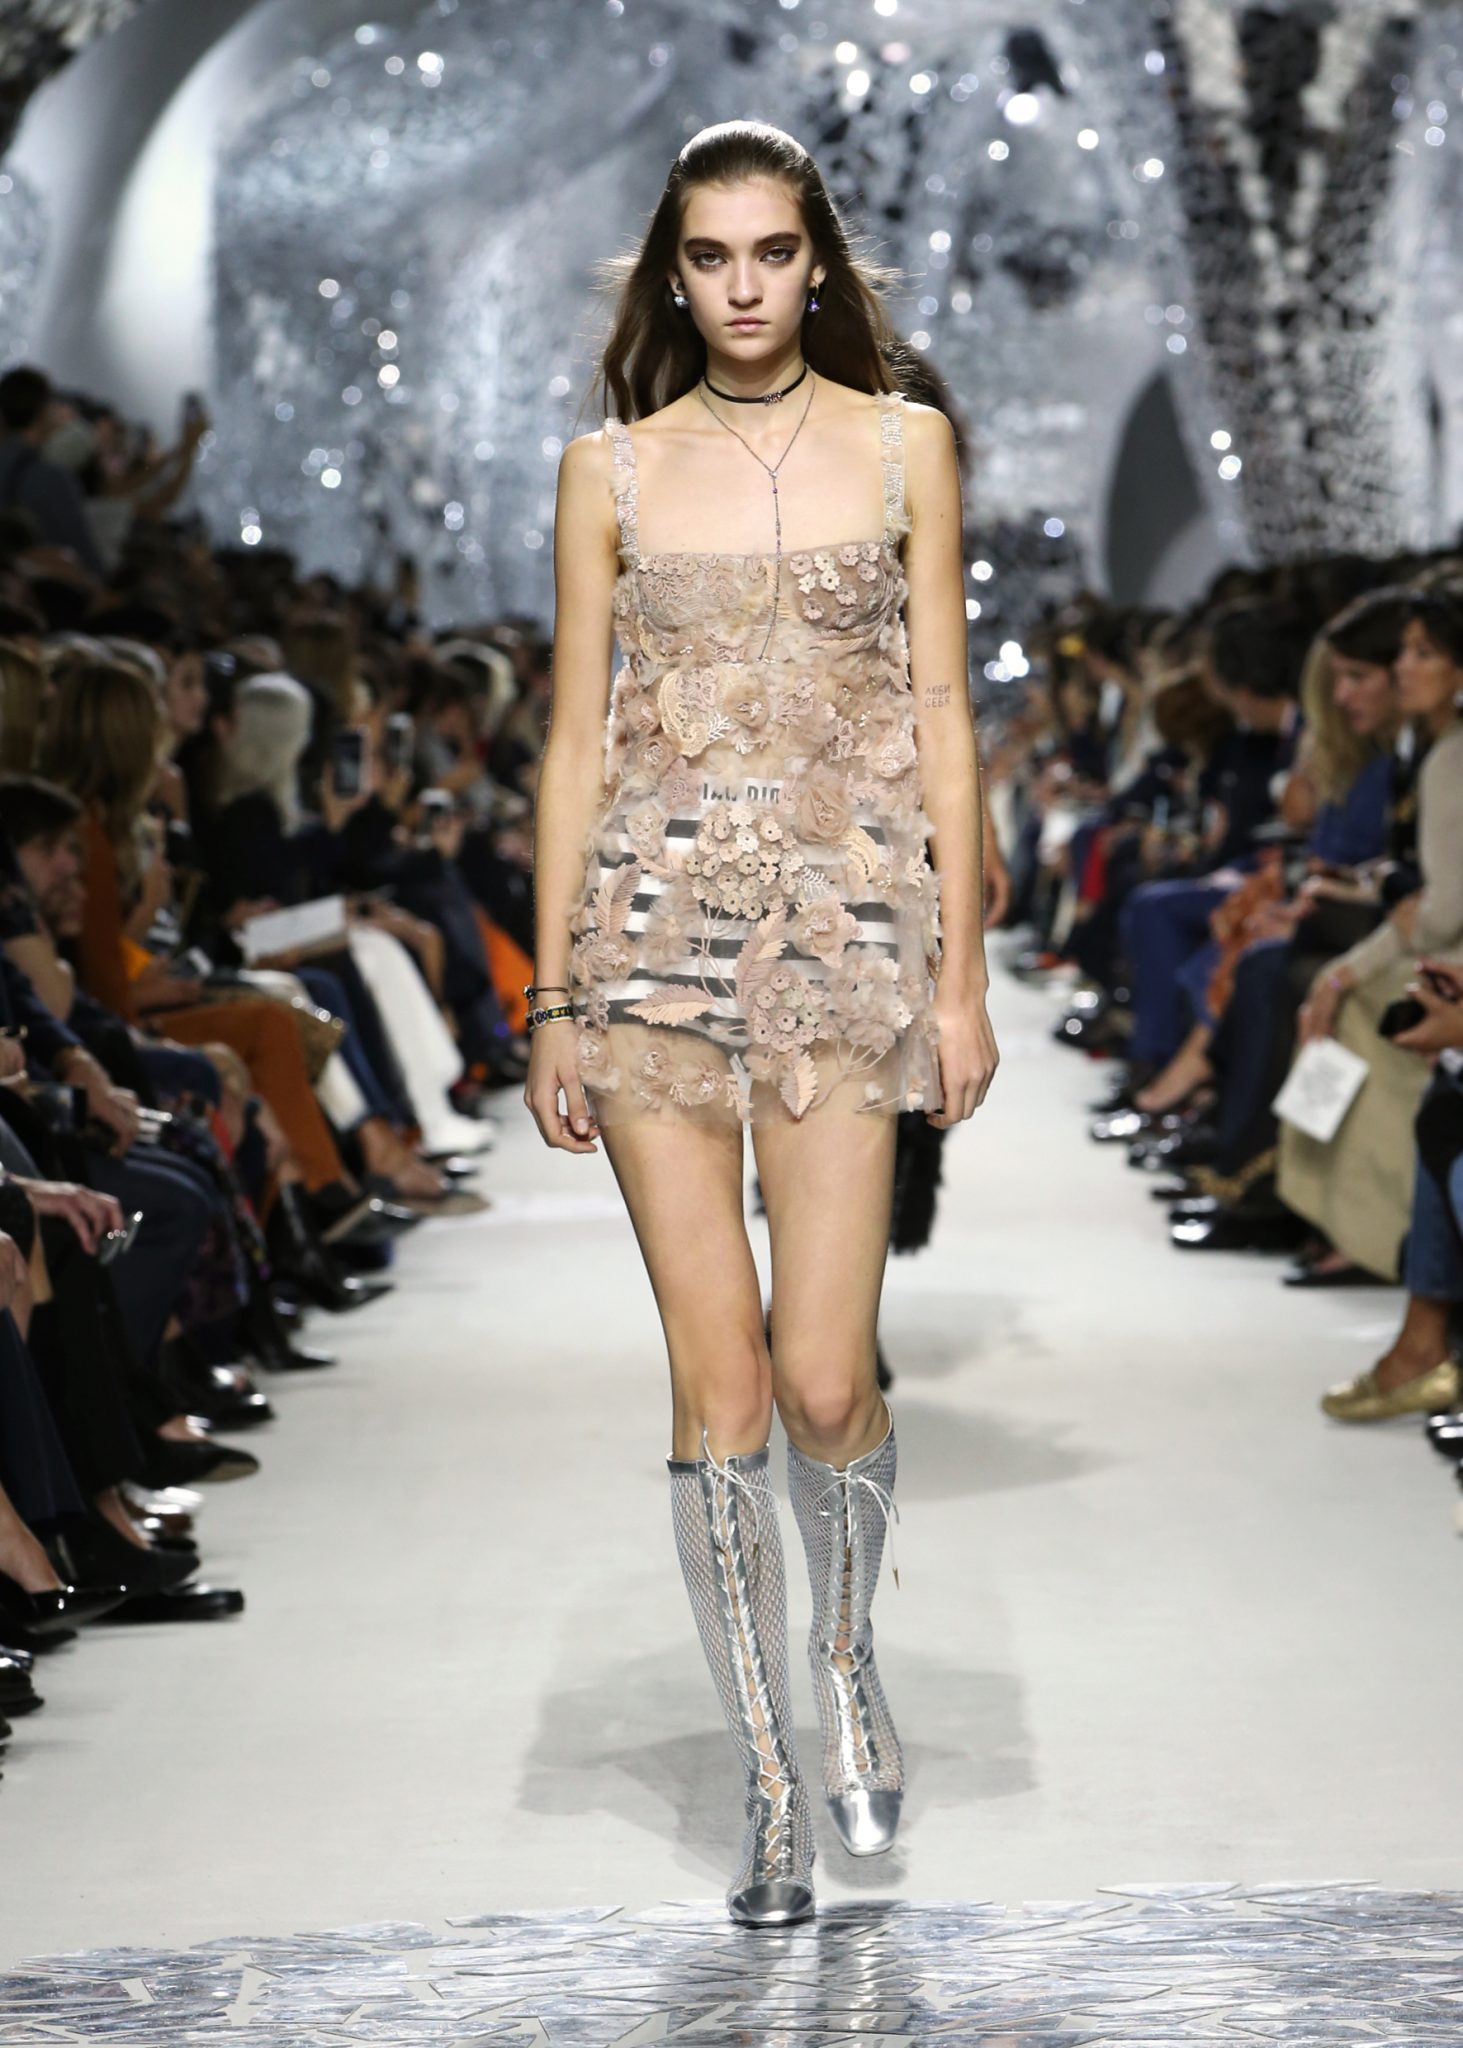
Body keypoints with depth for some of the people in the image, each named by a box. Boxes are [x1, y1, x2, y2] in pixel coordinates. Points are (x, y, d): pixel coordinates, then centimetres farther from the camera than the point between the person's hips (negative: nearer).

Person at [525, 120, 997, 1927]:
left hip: (849, 926, -1)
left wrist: (961, 975, 0)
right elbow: (575, 739, 7)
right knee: (717, 1381, 0)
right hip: (656, 924, 1)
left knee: (823, 1379, -6)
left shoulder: (902, 447, 6)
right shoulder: (610, 472, 8)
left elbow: (940, 718, 5)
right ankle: (769, 1782, 12)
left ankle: (845, 1648, 26)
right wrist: (552, 998, 3)